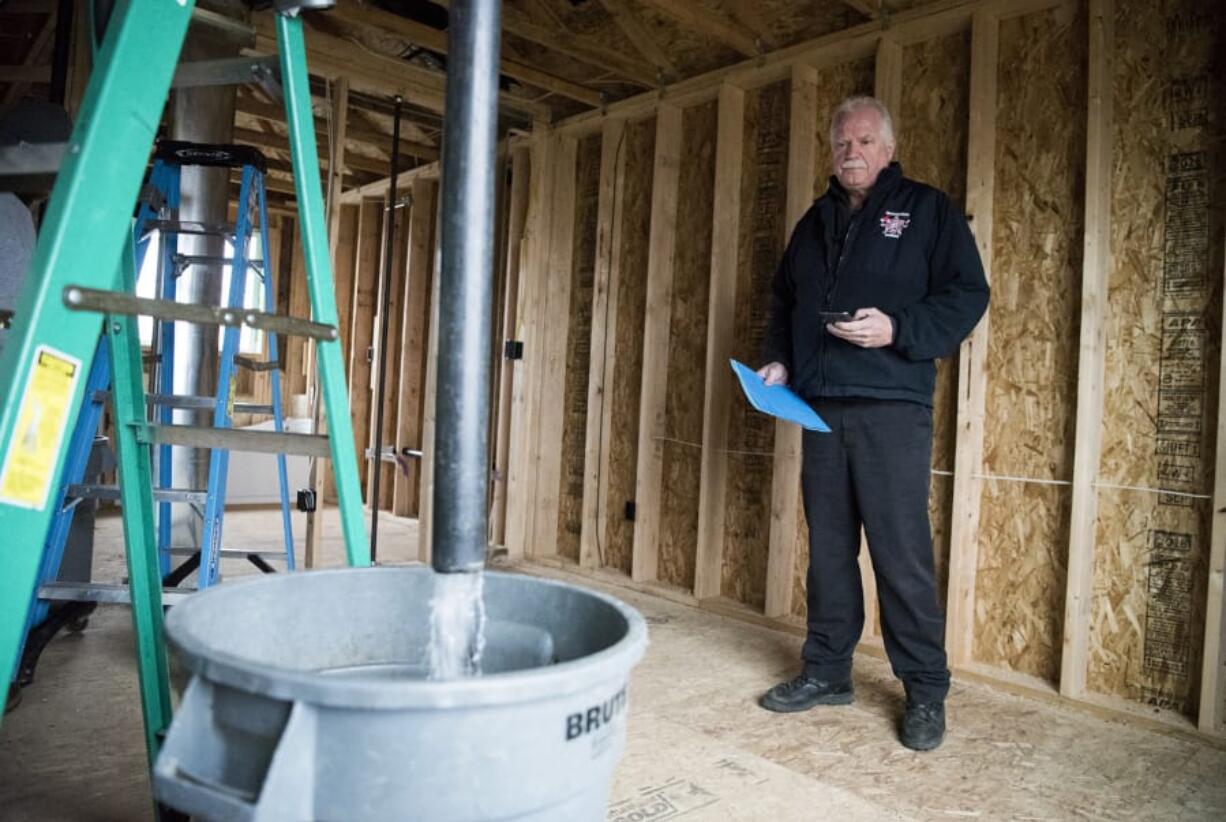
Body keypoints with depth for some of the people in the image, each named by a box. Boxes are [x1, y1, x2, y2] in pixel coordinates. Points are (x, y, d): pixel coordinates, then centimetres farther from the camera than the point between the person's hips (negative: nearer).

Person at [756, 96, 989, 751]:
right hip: (820, 404, 5)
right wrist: (779, 360, 10)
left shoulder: (927, 209, 5)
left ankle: (926, 692, 9)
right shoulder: (815, 221, 21)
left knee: (902, 550, -5)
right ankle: (826, 671, 22)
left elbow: (968, 295, -3)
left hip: (892, 407, -5)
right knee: (827, 547, 10)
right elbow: (783, 302, 27)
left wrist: (897, 329, -17)